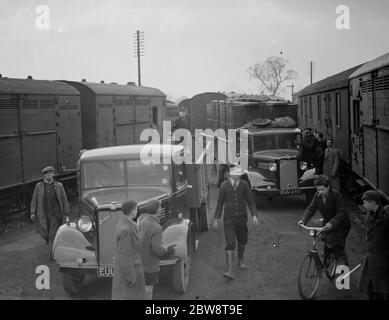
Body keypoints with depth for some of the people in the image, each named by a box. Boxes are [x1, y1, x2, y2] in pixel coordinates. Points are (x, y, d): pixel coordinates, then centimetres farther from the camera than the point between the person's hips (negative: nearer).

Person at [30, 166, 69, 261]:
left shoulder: (59, 186, 0)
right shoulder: (39, 186, 3)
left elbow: (65, 200, 3)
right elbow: (34, 200, 4)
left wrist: (66, 214, -1)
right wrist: (33, 213, -6)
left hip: (55, 214, -2)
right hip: (43, 214, 2)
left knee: (53, 234, -8)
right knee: (44, 234, 8)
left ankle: (52, 255, -1)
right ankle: (53, 246, 39)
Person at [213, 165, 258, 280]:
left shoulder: (244, 185, -8)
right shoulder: (224, 186, -11)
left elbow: (250, 201, -1)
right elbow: (220, 203, -2)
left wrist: (254, 215, -13)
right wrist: (216, 220, 1)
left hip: (242, 218, 2)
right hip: (229, 219, -2)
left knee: (242, 241, 18)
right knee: (230, 244, -13)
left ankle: (240, 261, 44)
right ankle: (230, 271, -18)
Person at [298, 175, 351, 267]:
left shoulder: (337, 195, -23)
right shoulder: (317, 196, -6)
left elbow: (341, 212, -27)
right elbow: (311, 209, -6)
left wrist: (331, 223, -40)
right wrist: (303, 220, -23)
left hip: (340, 224, -6)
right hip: (327, 224, 6)